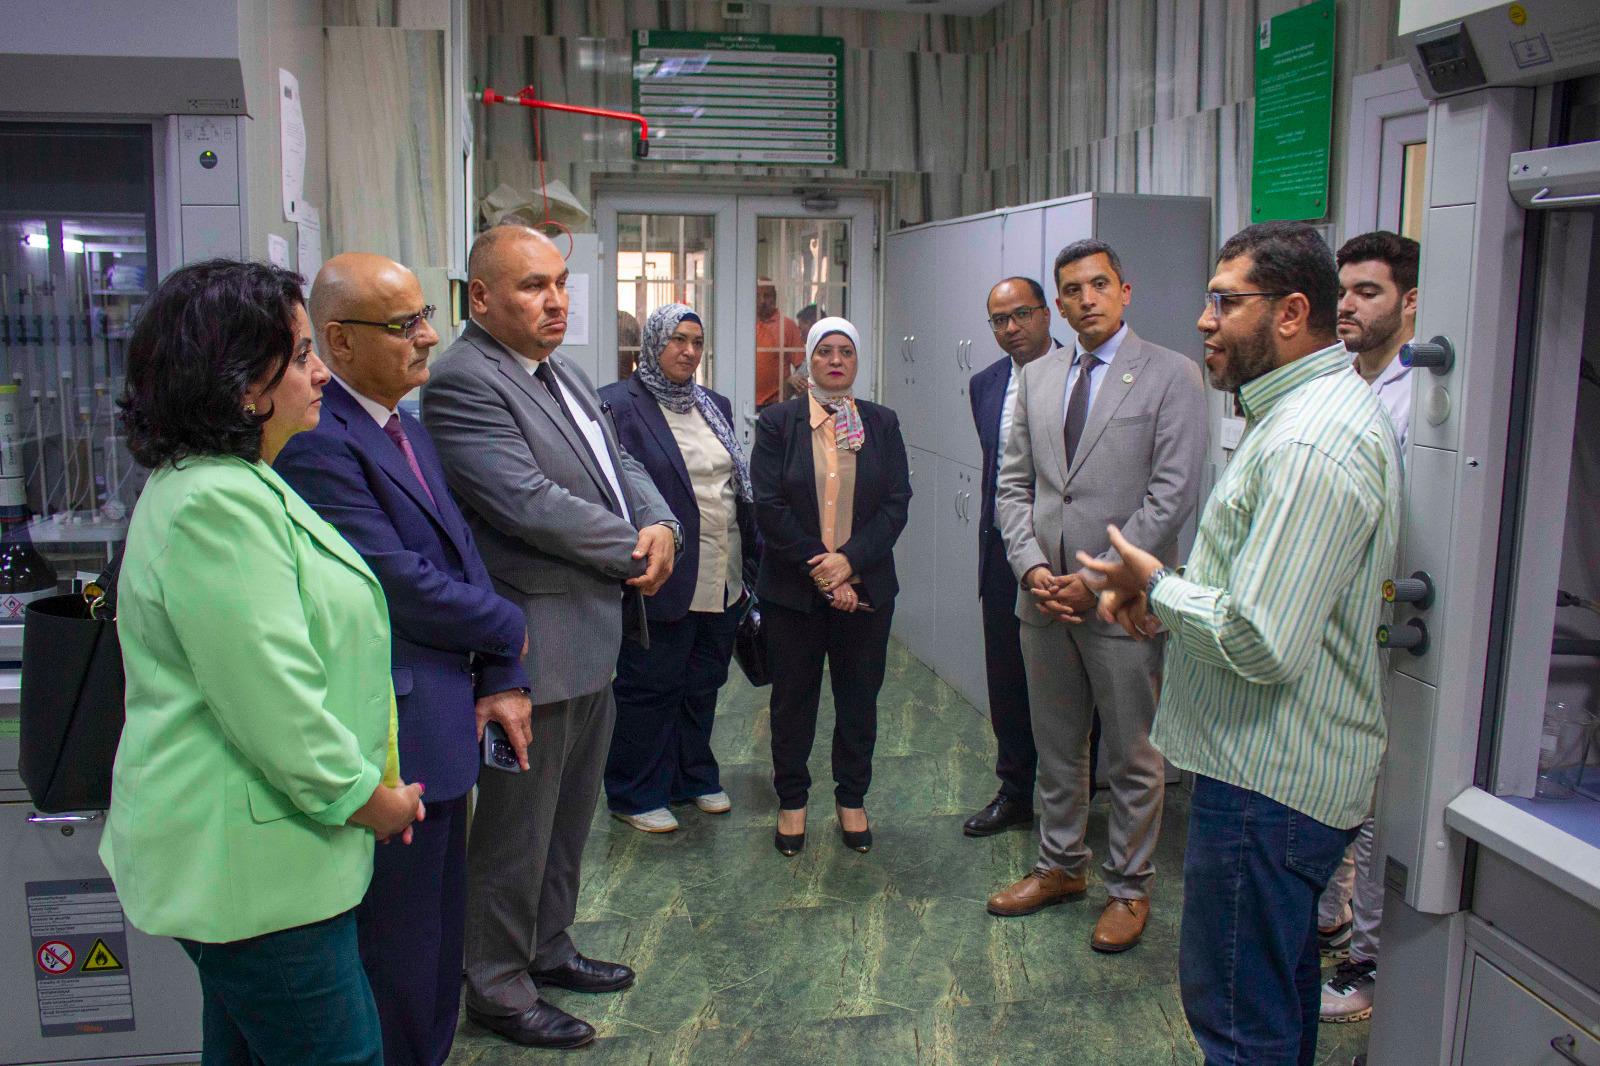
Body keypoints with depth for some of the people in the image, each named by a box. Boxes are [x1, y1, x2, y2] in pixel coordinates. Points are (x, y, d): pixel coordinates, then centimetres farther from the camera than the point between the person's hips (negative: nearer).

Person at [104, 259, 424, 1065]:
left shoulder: (234, 484, 12)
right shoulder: (216, 504, -23)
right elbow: (274, 704, -25)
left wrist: (378, 786, 10)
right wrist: (372, 801, -11)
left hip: (247, 848, 11)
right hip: (252, 863, -10)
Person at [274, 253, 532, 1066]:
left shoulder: (409, 431, 12)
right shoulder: (316, 442, -20)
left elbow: (462, 557, 12)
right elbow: (402, 583, -22)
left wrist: (501, 679, 3)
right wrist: (508, 632, -6)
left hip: (442, 725, 10)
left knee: (437, 935, 22)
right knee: (398, 951, 6)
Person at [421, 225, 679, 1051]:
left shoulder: (566, 375, 13)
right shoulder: (462, 382, -18)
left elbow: (619, 464, 15)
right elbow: (530, 505, -25)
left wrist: (661, 529, -7)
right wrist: (634, 552, -14)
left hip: (595, 638, 9)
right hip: (536, 645, -9)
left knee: (570, 814, 22)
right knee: (517, 827, 6)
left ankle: (547, 948, 40)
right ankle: (498, 989, 24)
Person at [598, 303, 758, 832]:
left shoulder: (715, 406, 14)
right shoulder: (618, 405, -9)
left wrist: (750, 557, 13)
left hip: (721, 580, 7)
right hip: (663, 582, -7)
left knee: (702, 684, 18)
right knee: (649, 688, 5)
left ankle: (694, 777, 35)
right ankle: (635, 795, 21)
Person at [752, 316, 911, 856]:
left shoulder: (882, 423, 6)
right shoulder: (777, 422, -1)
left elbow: (897, 502, -2)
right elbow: (769, 506, -8)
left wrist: (850, 560, -14)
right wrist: (818, 569, -13)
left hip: (865, 587, 2)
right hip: (792, 588, -2)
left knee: (859, 696, 10)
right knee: (793, 697, 8)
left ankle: (852, 798, 26)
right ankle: (792, 801, 23)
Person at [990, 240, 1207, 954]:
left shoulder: (1171, 375, -6)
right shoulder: (1036, 378, 10)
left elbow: (1173, 494, -12)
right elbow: (1013, 484, 10)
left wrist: (1098, 579, -15)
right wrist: (1032, 567, -5)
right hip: (1042, 596, 5)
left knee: (1132, 757, 8)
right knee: (1055, 748, 18)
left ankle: (1128, 887, 25)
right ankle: (1061, 866, 36)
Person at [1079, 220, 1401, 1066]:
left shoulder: (1309, 444, -24)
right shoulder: (1316, 406, 12)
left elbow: (1261, 645, -28)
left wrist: (1157, 586, -11)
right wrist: (1166, 598, 5)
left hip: (1267, 781, -11)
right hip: (1292, 765, 11)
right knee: (1281, 982, 26)